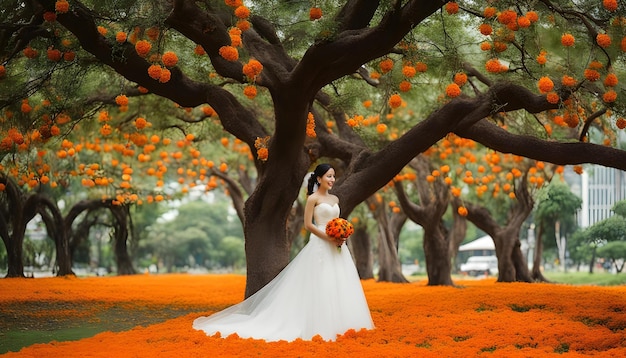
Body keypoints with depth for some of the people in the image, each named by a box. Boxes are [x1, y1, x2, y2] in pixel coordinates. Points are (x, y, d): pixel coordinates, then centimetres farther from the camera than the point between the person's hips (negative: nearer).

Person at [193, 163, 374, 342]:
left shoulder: (335, 199, 16)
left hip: (337, 246, 7)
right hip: (320, 246, -7)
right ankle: (320, 328, -6)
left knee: (338, 286, 2)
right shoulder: (313, 198, -4)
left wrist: (342, 236, -1)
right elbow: (308, 224, -9)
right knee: (319, 286, -9)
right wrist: (328, 238, -16)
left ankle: (336, 326, 6)